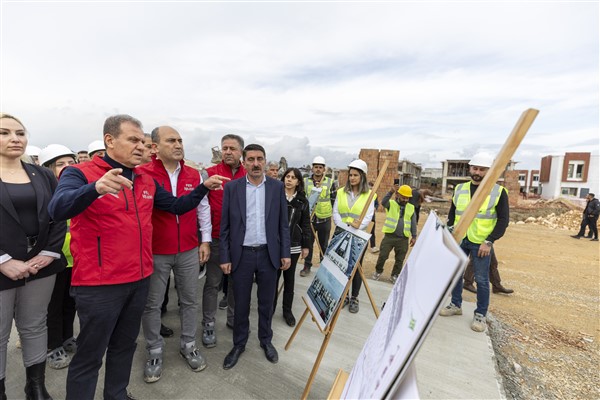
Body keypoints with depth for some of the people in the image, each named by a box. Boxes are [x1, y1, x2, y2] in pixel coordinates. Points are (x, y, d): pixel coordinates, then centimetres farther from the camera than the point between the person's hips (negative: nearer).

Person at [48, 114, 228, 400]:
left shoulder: (147, 181, 7)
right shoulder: (80, 173, -10)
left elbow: (176, 206, 11)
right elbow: (57, 209, -27)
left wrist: (204, 188, -1)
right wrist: (96, 188, -46)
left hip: (139, 279, 6)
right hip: (99, 284, -6)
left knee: (125, 346, 23)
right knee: (89, 357, 11)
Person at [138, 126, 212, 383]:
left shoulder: (194, 175, 2)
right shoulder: (142, 174, -10)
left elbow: (203, 208, 8)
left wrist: (205, 240, 6)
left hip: (189, 251, 3)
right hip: (155, 252, -3)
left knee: (190, 300, 15)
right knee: (152, 304, 13)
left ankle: (188, 345, 34)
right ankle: (154, 351, 34)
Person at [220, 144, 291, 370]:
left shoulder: (277, 187, 0)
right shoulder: (232, 187, -3)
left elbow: (283, 223, 3)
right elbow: (225, 226, 0)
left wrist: (285, 253, 0)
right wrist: (224, 257, -3)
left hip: (269, 254, 1)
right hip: (242, 255, 0)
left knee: (266, 302, 16)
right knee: (241, 303, 13)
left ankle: (266, 340, 39)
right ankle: (239, 344, 36)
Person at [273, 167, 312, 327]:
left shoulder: (302, 201, 4)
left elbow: (306, 224, 6)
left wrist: (306, 245, 4)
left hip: (293, 246, 2)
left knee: (289, 278, 13)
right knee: (274, 276, 7)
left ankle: (287, 310, 27)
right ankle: (270, 308, 26)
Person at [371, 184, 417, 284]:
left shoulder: (411, 208, 7)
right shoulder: (391, 204, -1)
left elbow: (413, 223, 10)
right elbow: (383, 202, -24)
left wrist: (414, 236, 6)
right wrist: (391, 192, -33)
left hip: (403, 239, 2)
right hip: (389, 236, -2)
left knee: (399, 259, 11)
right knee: (382, 256, 3)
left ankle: (395, 275, 29)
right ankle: (378, 271, 25)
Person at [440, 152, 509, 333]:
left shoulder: (498, 191, -5)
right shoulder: (460, 189, 6)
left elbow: (503, 220, -6)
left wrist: (489, 241, -14)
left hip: (481, 243, -4)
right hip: (458, 240, 4)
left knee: (481, 279, 3)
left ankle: (480, 314, 20)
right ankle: (456, 304, 29)